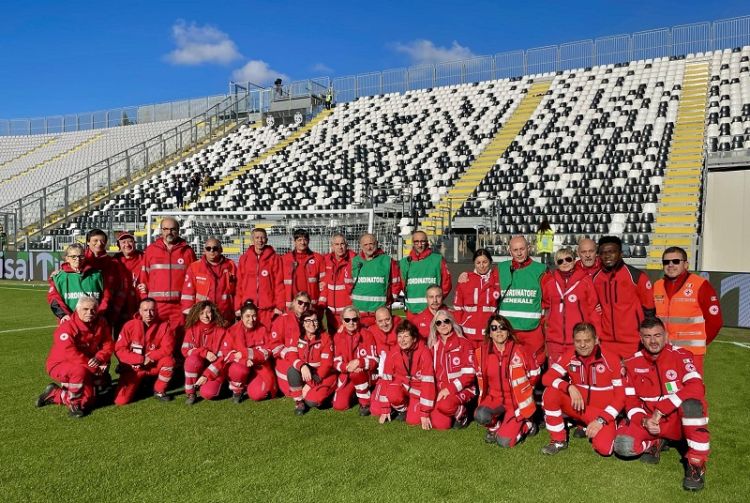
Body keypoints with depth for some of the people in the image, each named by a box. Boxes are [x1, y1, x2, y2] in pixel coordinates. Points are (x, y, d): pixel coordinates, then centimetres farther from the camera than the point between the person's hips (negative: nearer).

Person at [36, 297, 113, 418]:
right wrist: (93, 367, -33)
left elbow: (108, 344, -3)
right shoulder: (67, 327, -24)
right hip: (60, 365, -6)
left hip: (85, 367, 7)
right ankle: (74, 404, -17)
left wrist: (99, 358, -25)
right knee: (80, 371, -40)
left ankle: (54, 393, 24)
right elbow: (70, 354, -33)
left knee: (87, 401, 4)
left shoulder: (101, 323, -6)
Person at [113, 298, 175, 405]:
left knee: (168, 360, -31)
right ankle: (137, 385, 21)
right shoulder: (130, 325, -10)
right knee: (120, 400, -14)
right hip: (133, 367, 0)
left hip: (154, 365, 0)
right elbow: (119, 350, -10)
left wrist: (150, 357, -26)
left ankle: (159, 391, -7)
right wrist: (140, 360, -20)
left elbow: (167, 348, -14)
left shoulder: (164, 326, -10)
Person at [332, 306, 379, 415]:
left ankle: (365, 403, -12)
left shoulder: (367, 335, -14)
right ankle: (352, 392, 23)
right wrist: (347, 367, -28)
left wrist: (359, 362, -35)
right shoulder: (338, 336, -5)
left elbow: (374, 361, -17)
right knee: (339, 405, -11)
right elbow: (336, 362, -7)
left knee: (357, 372, -37)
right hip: (346, 375, 3)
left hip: (365, 373, -3)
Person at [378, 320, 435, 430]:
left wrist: (425, 413, -22)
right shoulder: (393, 353, -14)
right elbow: (386, 379, -9)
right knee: (393, 395, -32)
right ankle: (402, 409, 2)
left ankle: (414, 407, 15)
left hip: (418, 389, -1)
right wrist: (385, 409, -9)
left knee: (413, 420, -20)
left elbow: (428, 382, -22)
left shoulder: (424, 353, -23)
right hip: (401, 384, 2)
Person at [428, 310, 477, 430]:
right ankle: (452, 412, 17)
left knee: (445, 405, -35)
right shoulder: (433, 346, 7)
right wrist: (440, 390, -3)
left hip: (461, 388, -4)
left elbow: (469, 373, -14)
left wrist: (450, 389, -22)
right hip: (441, 390, 5)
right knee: (439, 424, -15)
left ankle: (461, 412, -2)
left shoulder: (464, 343, -8)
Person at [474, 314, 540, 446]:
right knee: (480, 416, -31)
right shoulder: (484, 351, -7)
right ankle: (494, 426, 5)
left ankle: (526, 425, 15)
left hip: (517, 401, -2)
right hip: (495, 398, 2)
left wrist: (520, 390, 5)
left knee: (504, 442, -16)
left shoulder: (519, 350, -12)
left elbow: (534, 373, 3)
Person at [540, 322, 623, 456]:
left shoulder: (611, 359, -13)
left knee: (604, 448, -27)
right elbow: (547, 378, -12)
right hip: (577, 406, 2)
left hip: (603, 412, -2)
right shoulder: (569, 356, -6)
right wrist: (570, 387, -29)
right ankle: (558, 440, -7)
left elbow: (620, 396, -11)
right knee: (550, 393, -25)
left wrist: (601, 420, -19)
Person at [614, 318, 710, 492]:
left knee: (692, 403, -38)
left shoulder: (681, 356, -10)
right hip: (649, 421, 3)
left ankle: (697, 462, -21)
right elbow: (631, 400, 3)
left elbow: (696, 388, -27)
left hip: (681, 420, -3)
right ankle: (654, 442, 10)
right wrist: (644, 421, -17)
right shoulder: (632, 363, 1)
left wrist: (661, 409, -29)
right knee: (623, 445, -24)